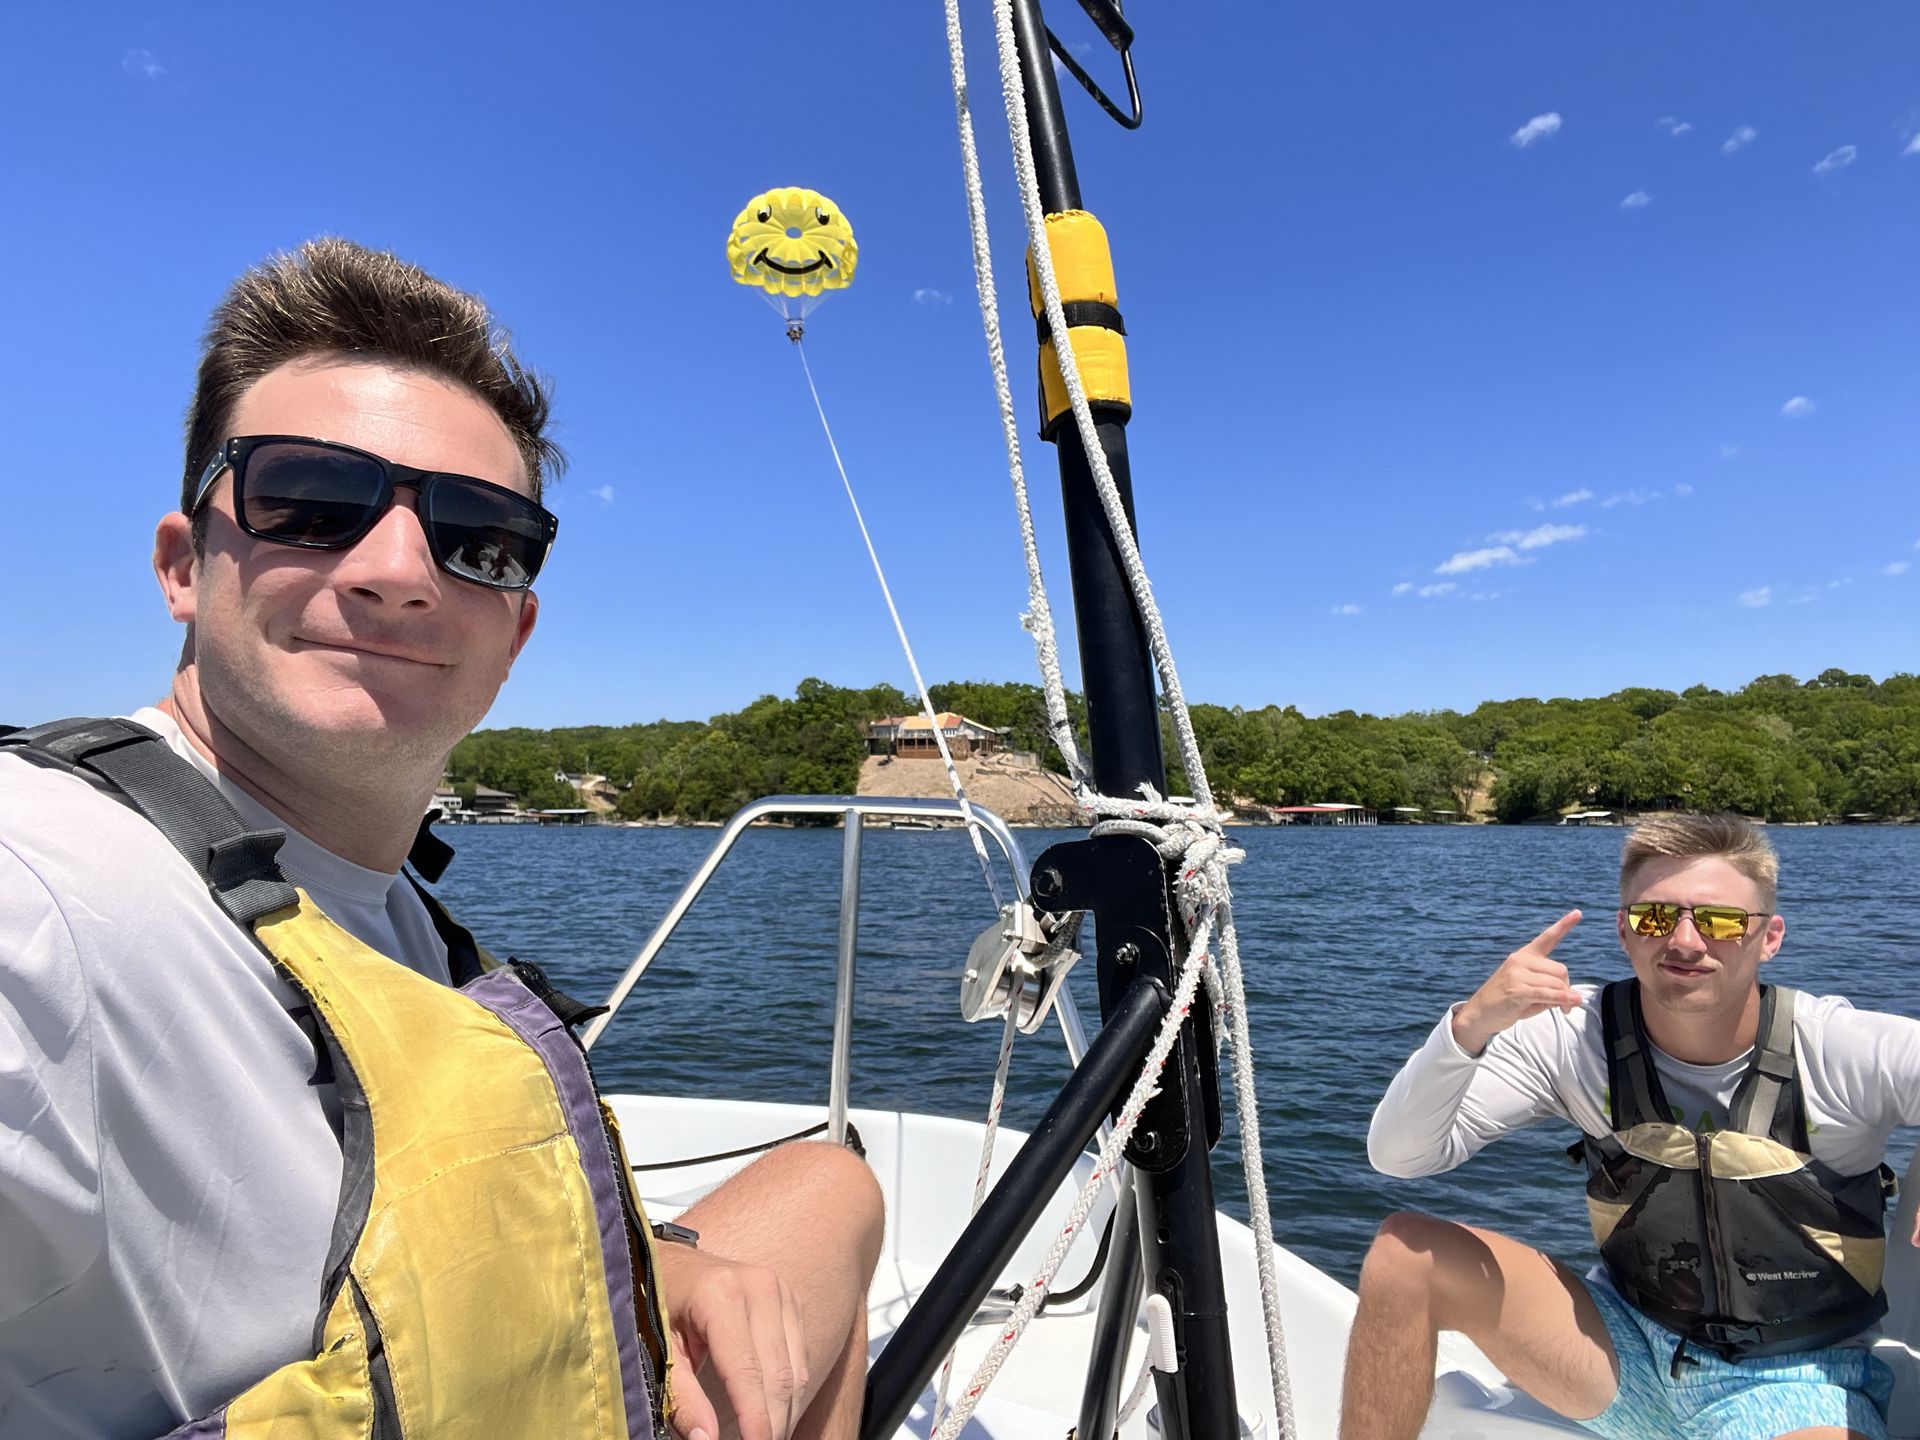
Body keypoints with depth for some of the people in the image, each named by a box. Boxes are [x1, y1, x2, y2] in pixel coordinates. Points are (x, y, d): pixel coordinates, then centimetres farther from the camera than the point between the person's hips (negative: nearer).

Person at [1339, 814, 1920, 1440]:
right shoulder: (1576, 1033, -13)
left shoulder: (1844, 1052, -16)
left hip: (1798, 1381, -1)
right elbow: (1397, 1153, -18)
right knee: (1406, 1251, -18)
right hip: (1628, 1345, 2)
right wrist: (1470, 1025, -36)